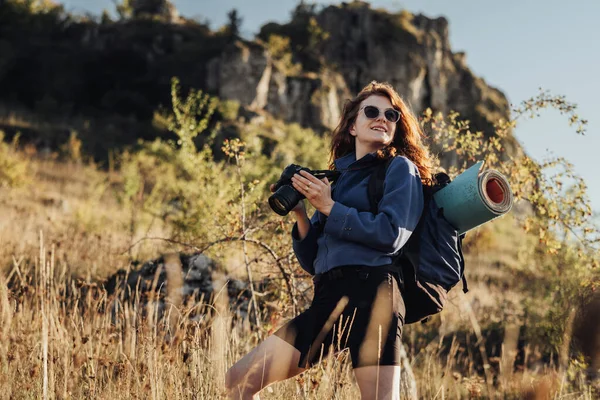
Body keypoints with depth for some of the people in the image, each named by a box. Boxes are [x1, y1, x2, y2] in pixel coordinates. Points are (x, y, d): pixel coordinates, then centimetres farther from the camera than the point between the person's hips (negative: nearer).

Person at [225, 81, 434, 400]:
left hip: (371, 293, -6)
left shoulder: (400, 168, 8)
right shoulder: (336, 178, 23)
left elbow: (392, 234, -10)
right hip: (328, 299, 6)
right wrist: (299, 213, 5)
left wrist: (328, 207, -5)